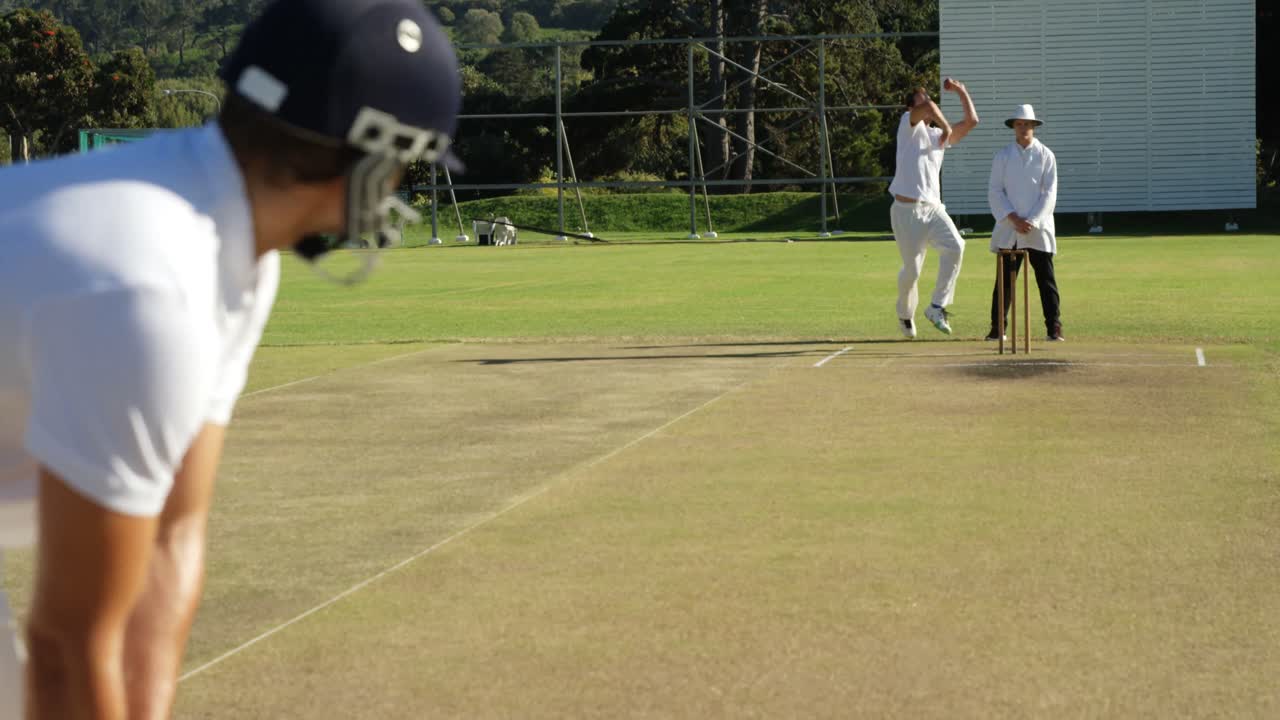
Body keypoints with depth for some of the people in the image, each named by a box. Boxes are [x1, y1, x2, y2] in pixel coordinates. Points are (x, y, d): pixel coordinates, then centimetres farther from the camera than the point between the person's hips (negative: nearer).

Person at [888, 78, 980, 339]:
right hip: (907, 209, -5)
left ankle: (937, 307, -14)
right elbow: (928, 108, -20)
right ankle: (905, 314, 26)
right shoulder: (909, 125, 1)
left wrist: (962, 90, 16)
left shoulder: (940, 136, 19)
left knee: (955, 246, -21)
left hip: (933, 208, 5)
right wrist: (946, 126, -8)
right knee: (912, 269, -3)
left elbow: (972, 121, 17)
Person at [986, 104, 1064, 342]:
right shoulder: (1002, 155, 7)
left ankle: (1054, 328, 0)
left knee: (1046, 278, -1)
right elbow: (994, 191, 2)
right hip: (1009, 228, 1)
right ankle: (997, 328, 6)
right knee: (1005, 279, 1)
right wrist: (1014, 219, -11)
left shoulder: (1046, 155, 4)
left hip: (1038, 227, -1)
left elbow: (1050, 193, -1)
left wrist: (1032, 222, -11)